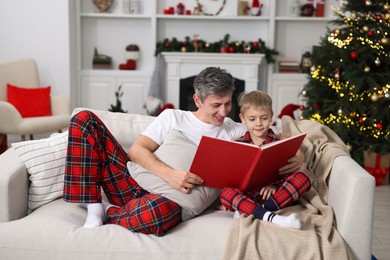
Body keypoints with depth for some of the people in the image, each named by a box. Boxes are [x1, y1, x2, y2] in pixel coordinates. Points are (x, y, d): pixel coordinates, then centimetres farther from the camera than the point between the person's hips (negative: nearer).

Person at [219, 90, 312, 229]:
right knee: (226, 192, -29)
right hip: (247, 194, 0)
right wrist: (227, 204, -10)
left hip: (273, 193, 0)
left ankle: (248, 211, -31)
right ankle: (270, 217, -48)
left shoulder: (279, 142, 6)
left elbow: (285, 171, 0)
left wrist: (275, 185, -22)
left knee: (304, 176, -22)